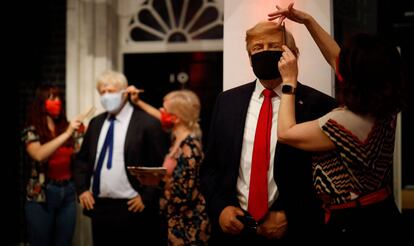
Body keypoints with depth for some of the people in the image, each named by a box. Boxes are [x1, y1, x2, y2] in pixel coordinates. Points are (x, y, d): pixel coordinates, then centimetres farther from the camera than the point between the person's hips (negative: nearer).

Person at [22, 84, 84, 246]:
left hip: (68, 193, 4)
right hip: (41, 195, -3)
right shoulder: (32, 130, -3)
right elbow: (39, 155, -21)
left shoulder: (68, 127, 8)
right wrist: (66, 134, -22)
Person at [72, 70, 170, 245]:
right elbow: (82, 159, 19)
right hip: (99, 207, 6)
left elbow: (161, 165, -9)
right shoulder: (96, 123, 13)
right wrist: (82, 189, 6)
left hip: (132, 208, -6)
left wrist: (146, 197, -12)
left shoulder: (147, 122, -7)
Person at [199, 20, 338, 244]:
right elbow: (210, 166, 10)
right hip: (232, 228, 3)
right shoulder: (228, 101, 6)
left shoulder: (317, 105, -7)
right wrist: (219, 207, -6)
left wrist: (289, 217, -13)